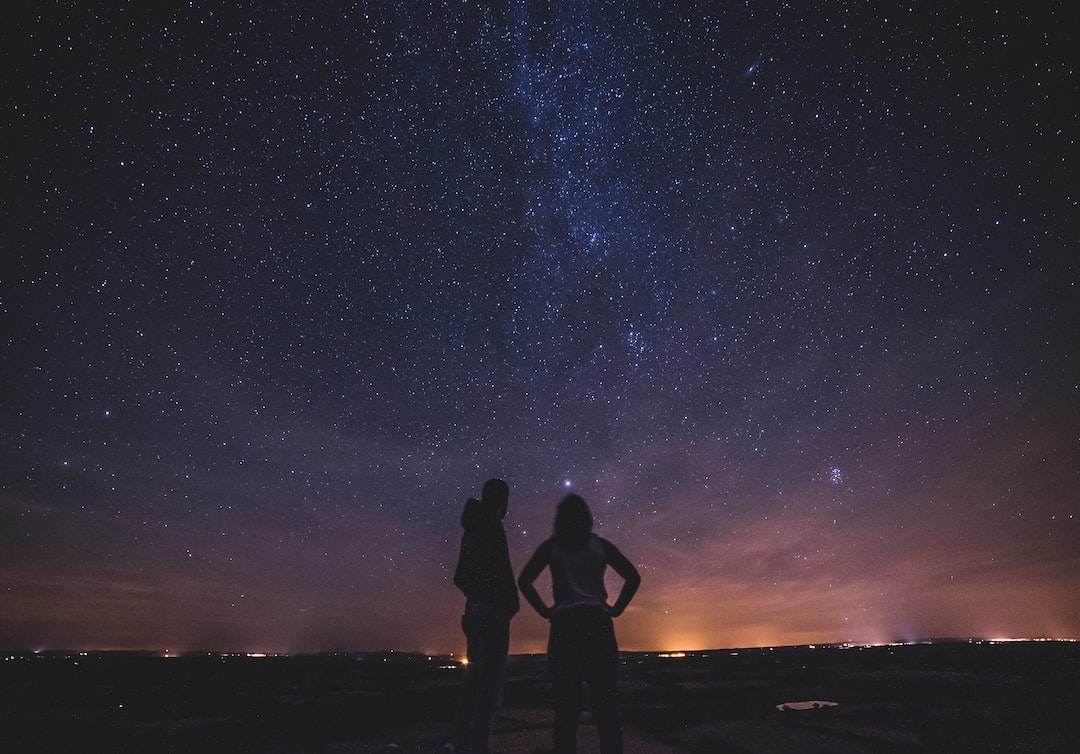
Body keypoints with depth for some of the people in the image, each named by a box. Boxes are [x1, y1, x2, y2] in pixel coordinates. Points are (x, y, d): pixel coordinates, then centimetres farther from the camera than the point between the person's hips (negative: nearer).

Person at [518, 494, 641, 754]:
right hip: (597, 623, 1)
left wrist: (544, 611, 2)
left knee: (566, 704, 4)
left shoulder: (551, 546, 8)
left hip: (564, 625, 0)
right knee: (605, 703, 5)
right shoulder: (600, 545, 10)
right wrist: (616, 609, 6)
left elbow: (524, 580, -1)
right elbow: (633, 577, 4)